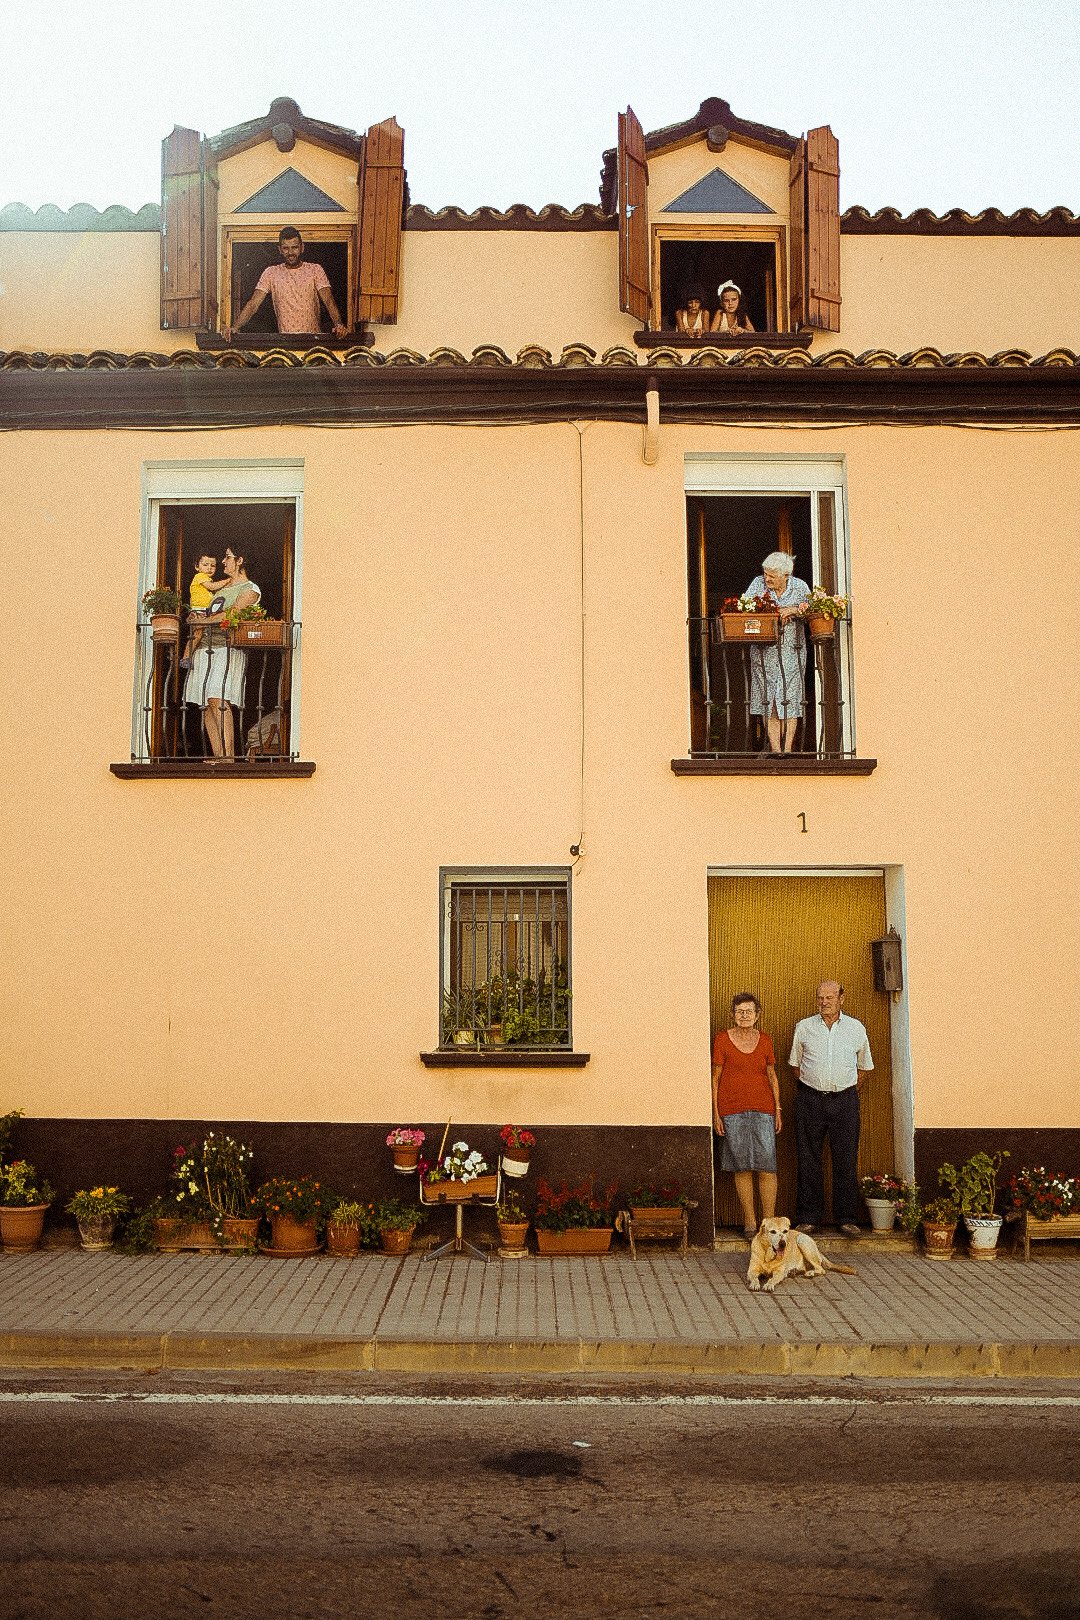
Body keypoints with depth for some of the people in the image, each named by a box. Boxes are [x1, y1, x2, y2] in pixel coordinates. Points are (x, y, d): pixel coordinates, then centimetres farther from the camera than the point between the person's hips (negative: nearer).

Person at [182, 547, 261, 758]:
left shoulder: (250, 589, 3)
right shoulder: (222, 588, 27)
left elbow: (232, 614, -10)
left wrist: (202, 621, 0)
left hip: (228, 648, -8)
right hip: (206, 648, 8)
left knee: (218, 700, -21)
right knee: (206, 705, -1)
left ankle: (227, 755, -22)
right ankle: (217, 756, -1)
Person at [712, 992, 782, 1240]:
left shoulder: (764, 1040, 9)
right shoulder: (722, 1040, 1)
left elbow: (772, 1077, 14)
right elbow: (715, 1078, 2)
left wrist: (778, 1110, 8)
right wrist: (715, 1114, -2)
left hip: (762, 1109, 2)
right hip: (732, 1111, -2)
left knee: (767, 1166, -5)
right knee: (742, 1168, 1)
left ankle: (769, 1222, 2)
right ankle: (749, 1223, 9)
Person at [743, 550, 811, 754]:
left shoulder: (800, 587, 1)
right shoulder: (758, 584, 1)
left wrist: (794, 610, -19)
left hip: (792, 651, 0)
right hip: (764, 650, 0)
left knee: (790, 698, -2)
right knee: (767, 699, -3)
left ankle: (787, 747, 4)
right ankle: (774, 747, 1)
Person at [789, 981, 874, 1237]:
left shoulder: (856, 1029, 6)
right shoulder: (804, 1027, 5)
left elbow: (864, 1067, 18)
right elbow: (796, 1063, 16)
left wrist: (847, 1091, 11)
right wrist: (811, 1087, 10)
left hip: (844, 1101, 0)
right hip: (810, 1100, 0)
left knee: (846, 1161, -1)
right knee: (808, 1160, 1)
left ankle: (847, 1219, 8)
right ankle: (808, 1217, 9)